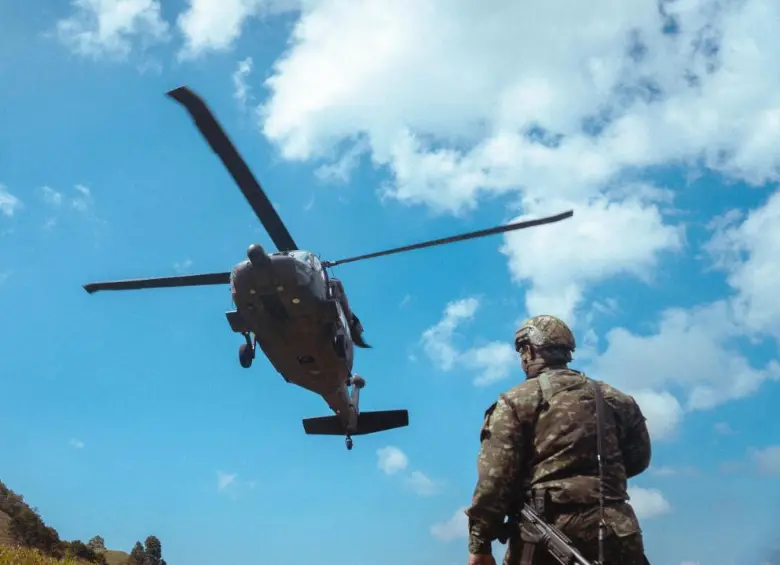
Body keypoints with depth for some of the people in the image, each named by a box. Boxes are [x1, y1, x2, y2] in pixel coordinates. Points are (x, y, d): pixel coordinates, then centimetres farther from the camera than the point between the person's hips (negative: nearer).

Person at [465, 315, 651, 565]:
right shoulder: (614, 398, 14)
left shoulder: (515, 401, -1)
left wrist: (480, 543, -7)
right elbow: (638, 458, 24)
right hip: (611, 528, 4)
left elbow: (495, 474, -8)